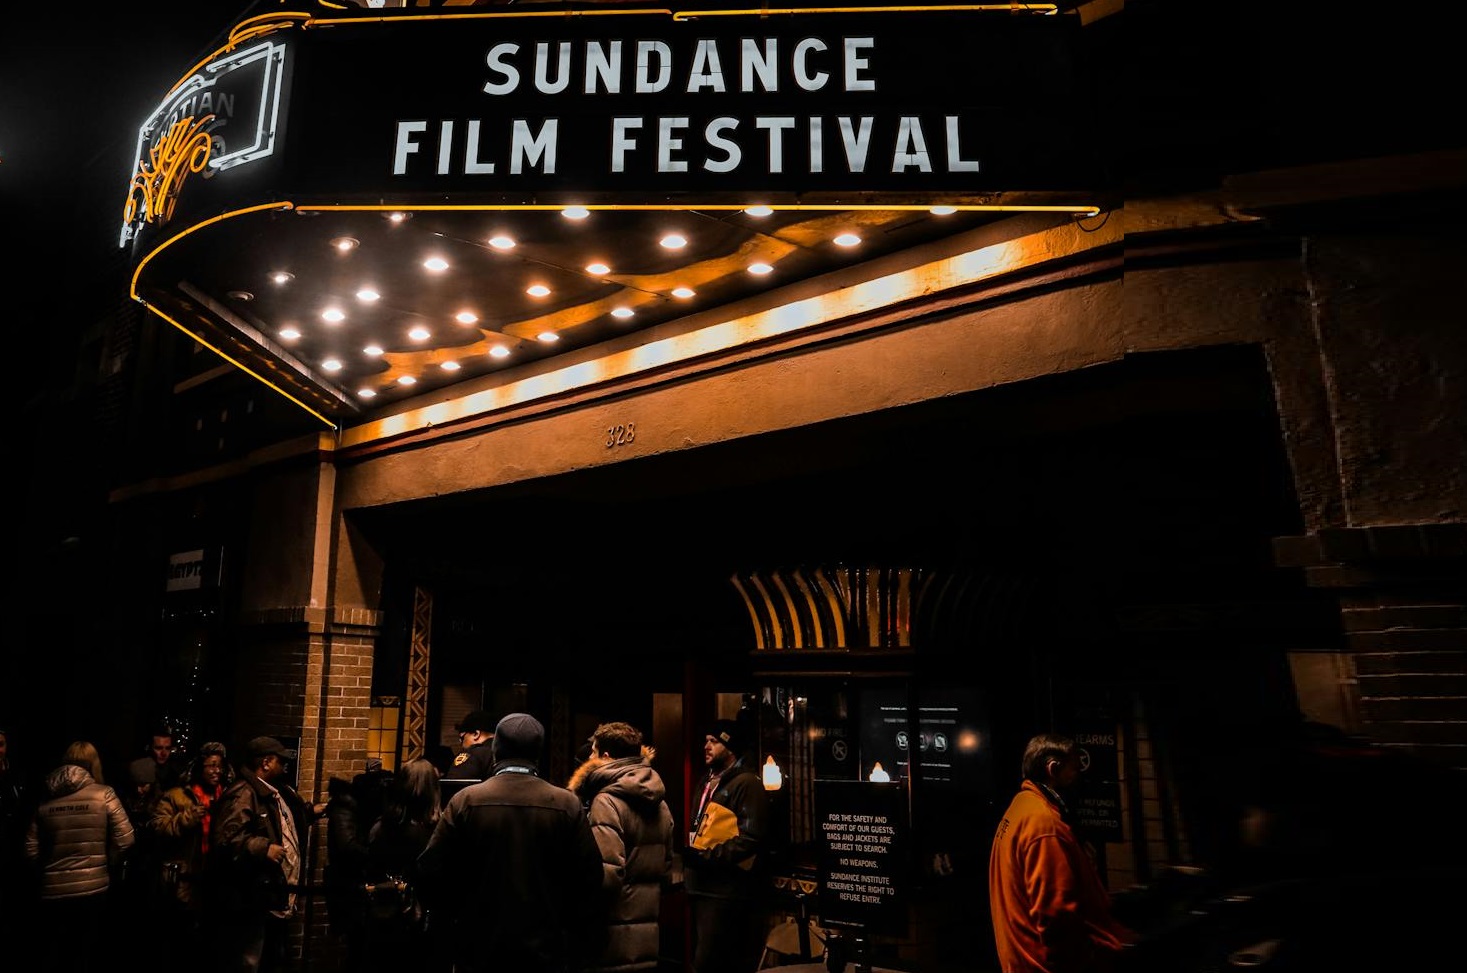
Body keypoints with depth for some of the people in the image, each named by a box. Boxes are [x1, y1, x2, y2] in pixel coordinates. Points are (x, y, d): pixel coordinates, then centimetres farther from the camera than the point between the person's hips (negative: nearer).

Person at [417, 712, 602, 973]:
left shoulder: (465, 801, -8)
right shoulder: (567, 805, -7)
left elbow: (431, 870, -7)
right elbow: (589, 878, -7)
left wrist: (445, 919, 9)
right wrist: (576, 942, 5)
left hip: (477, 946, 0)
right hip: (545, 950, 0)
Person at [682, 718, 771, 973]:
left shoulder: (746, 783, -10)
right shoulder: (709, 783, 19)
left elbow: (751, 837, -20)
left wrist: (708, 857, -22)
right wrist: (690, 856, 13)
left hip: (726, 891, -9)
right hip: (703, 886, 10)